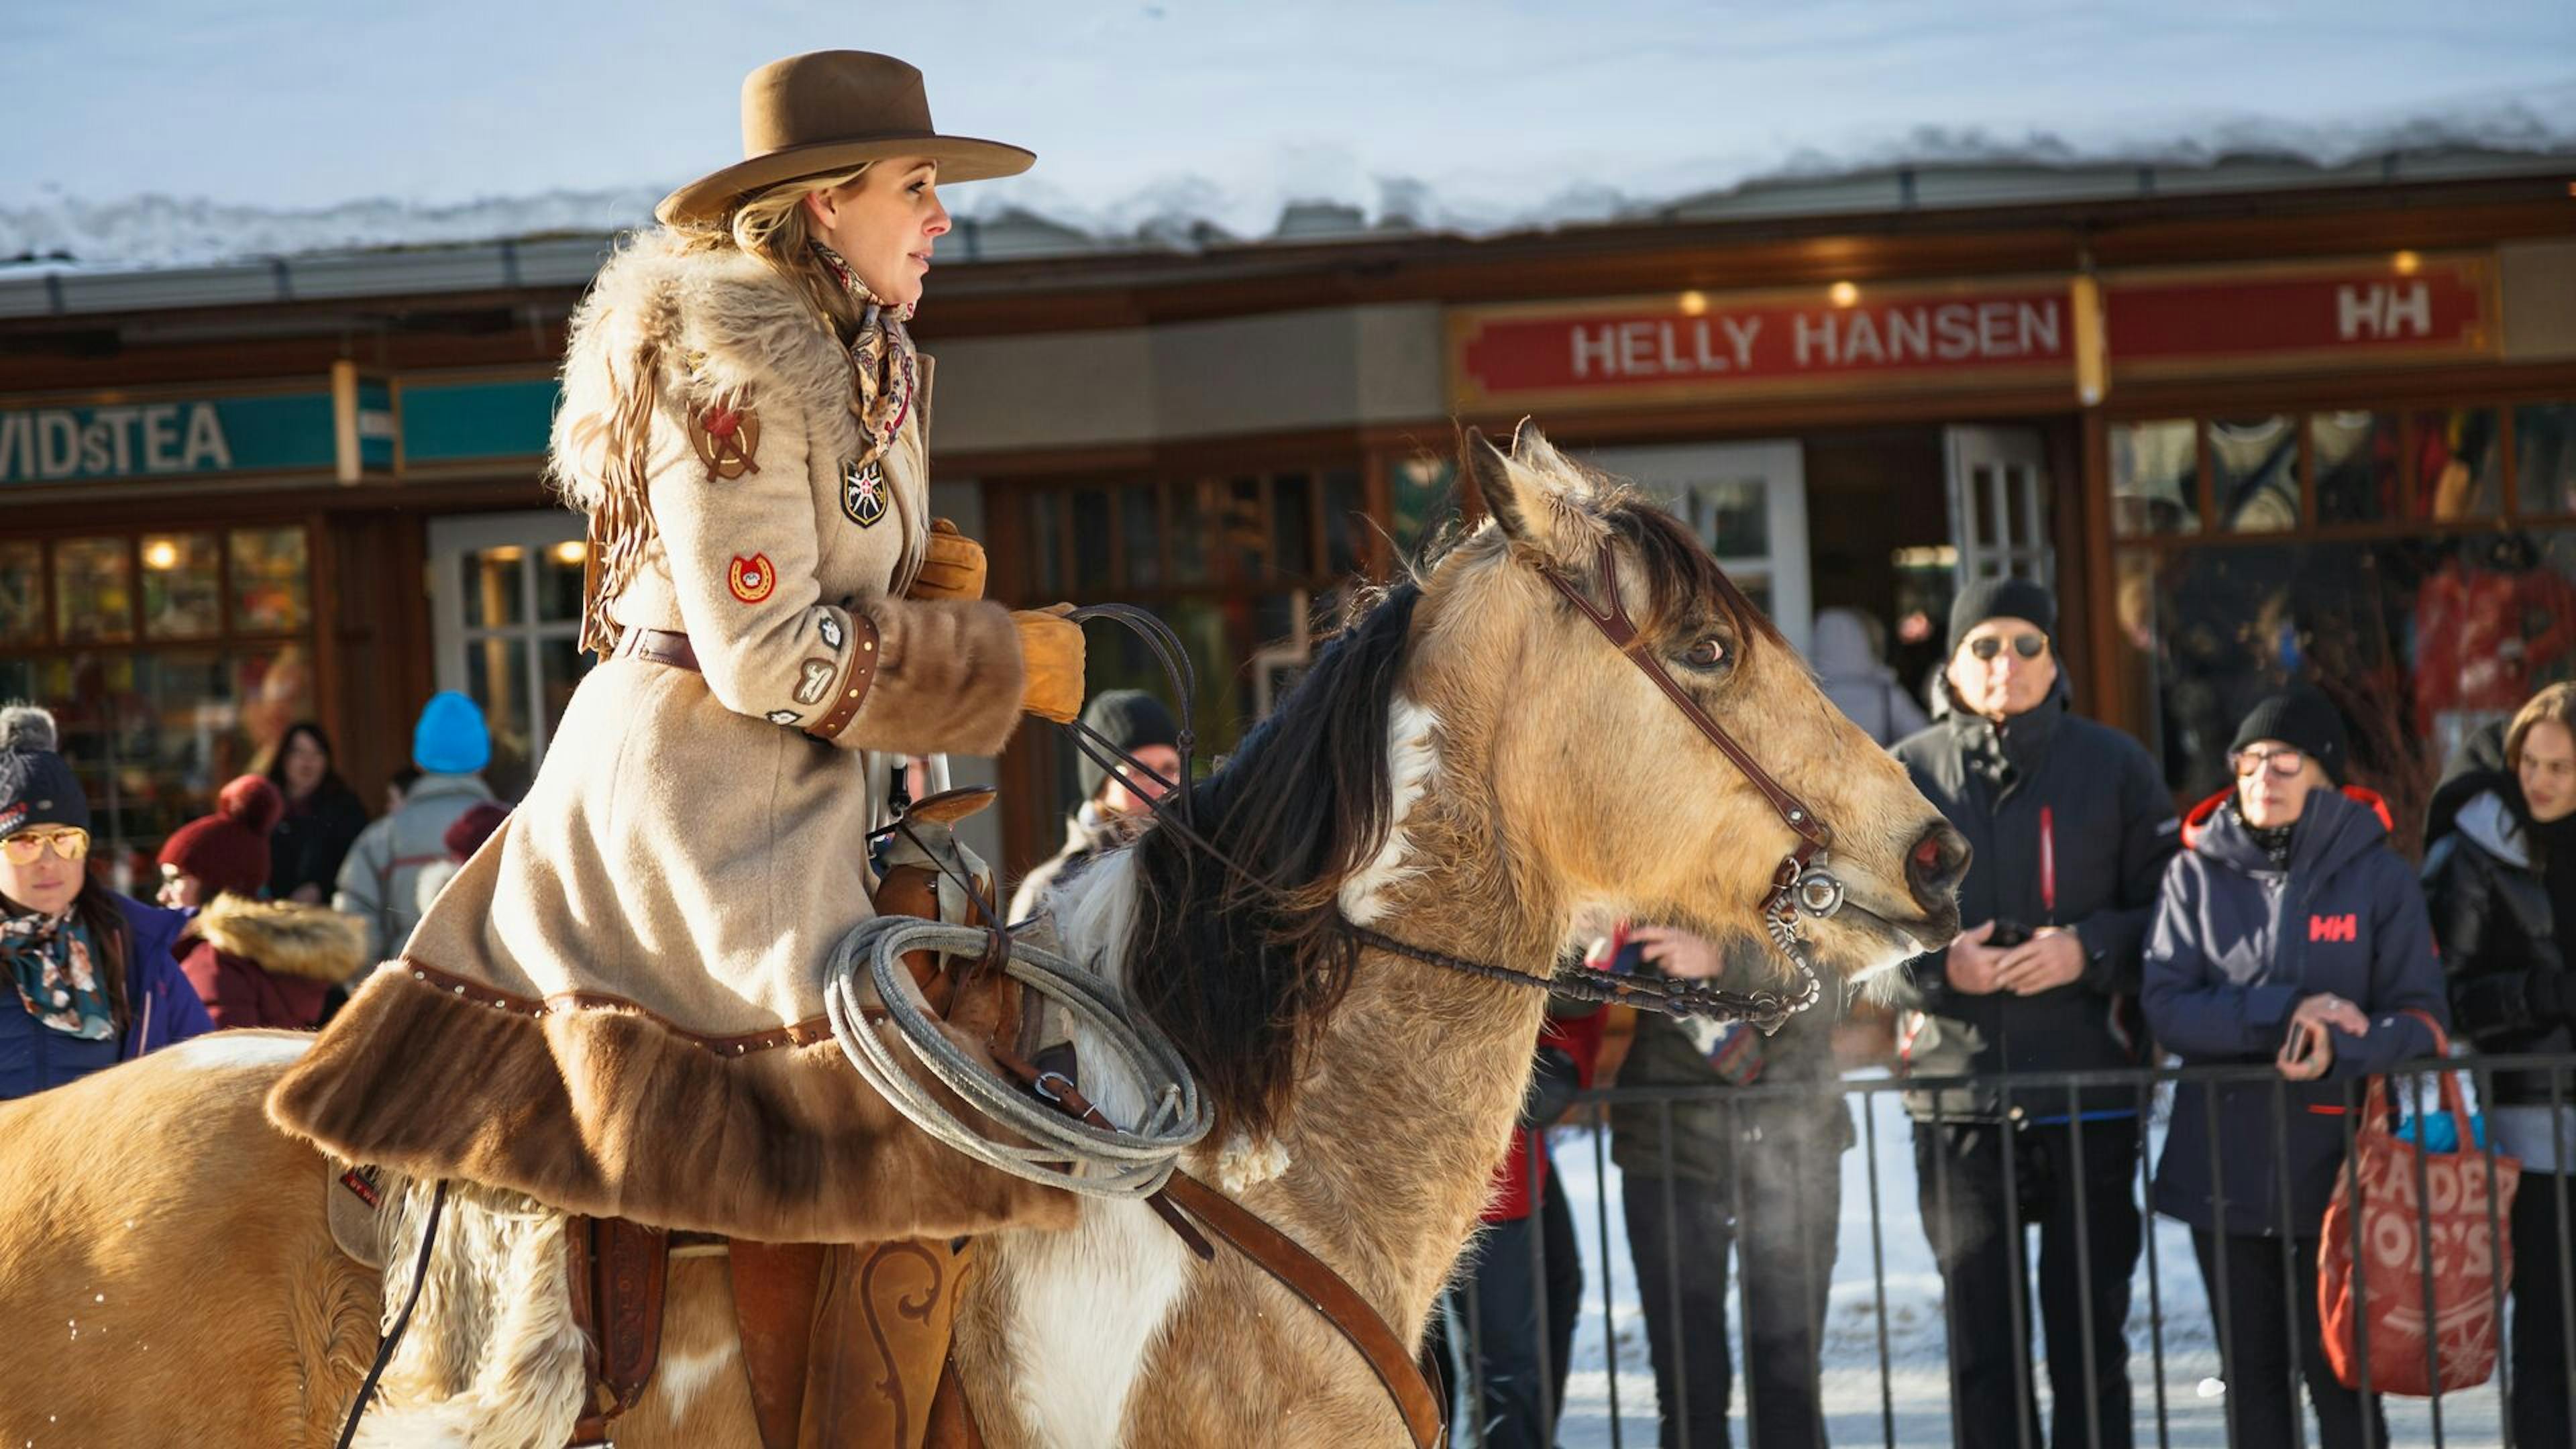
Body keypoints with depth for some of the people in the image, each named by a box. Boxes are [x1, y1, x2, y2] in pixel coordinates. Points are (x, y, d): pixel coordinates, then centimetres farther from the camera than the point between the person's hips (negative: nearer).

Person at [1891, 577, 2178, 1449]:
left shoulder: (2113, 765, 4)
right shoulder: (1907, 775, 6)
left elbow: (2167, 909, 5)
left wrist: (2088, 949, -12)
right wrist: (1938, 963, -11)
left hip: (2089, 1091, -1)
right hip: (1957, 1091, 1)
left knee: (2090, 1335, 5)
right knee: (1981, 1344, 4)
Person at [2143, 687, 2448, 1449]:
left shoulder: (2377, 873, 0)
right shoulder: (2197, 873, 3)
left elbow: (2419, 1014, -2)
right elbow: (2166, 1007, -5)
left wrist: (2338, 1052, -21)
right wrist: (2284, 1013, -17)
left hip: (2335, 1166, -2)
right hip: (2224, 1166, 2)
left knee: (2341, 1377, -2)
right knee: (2250, 1378, 9)